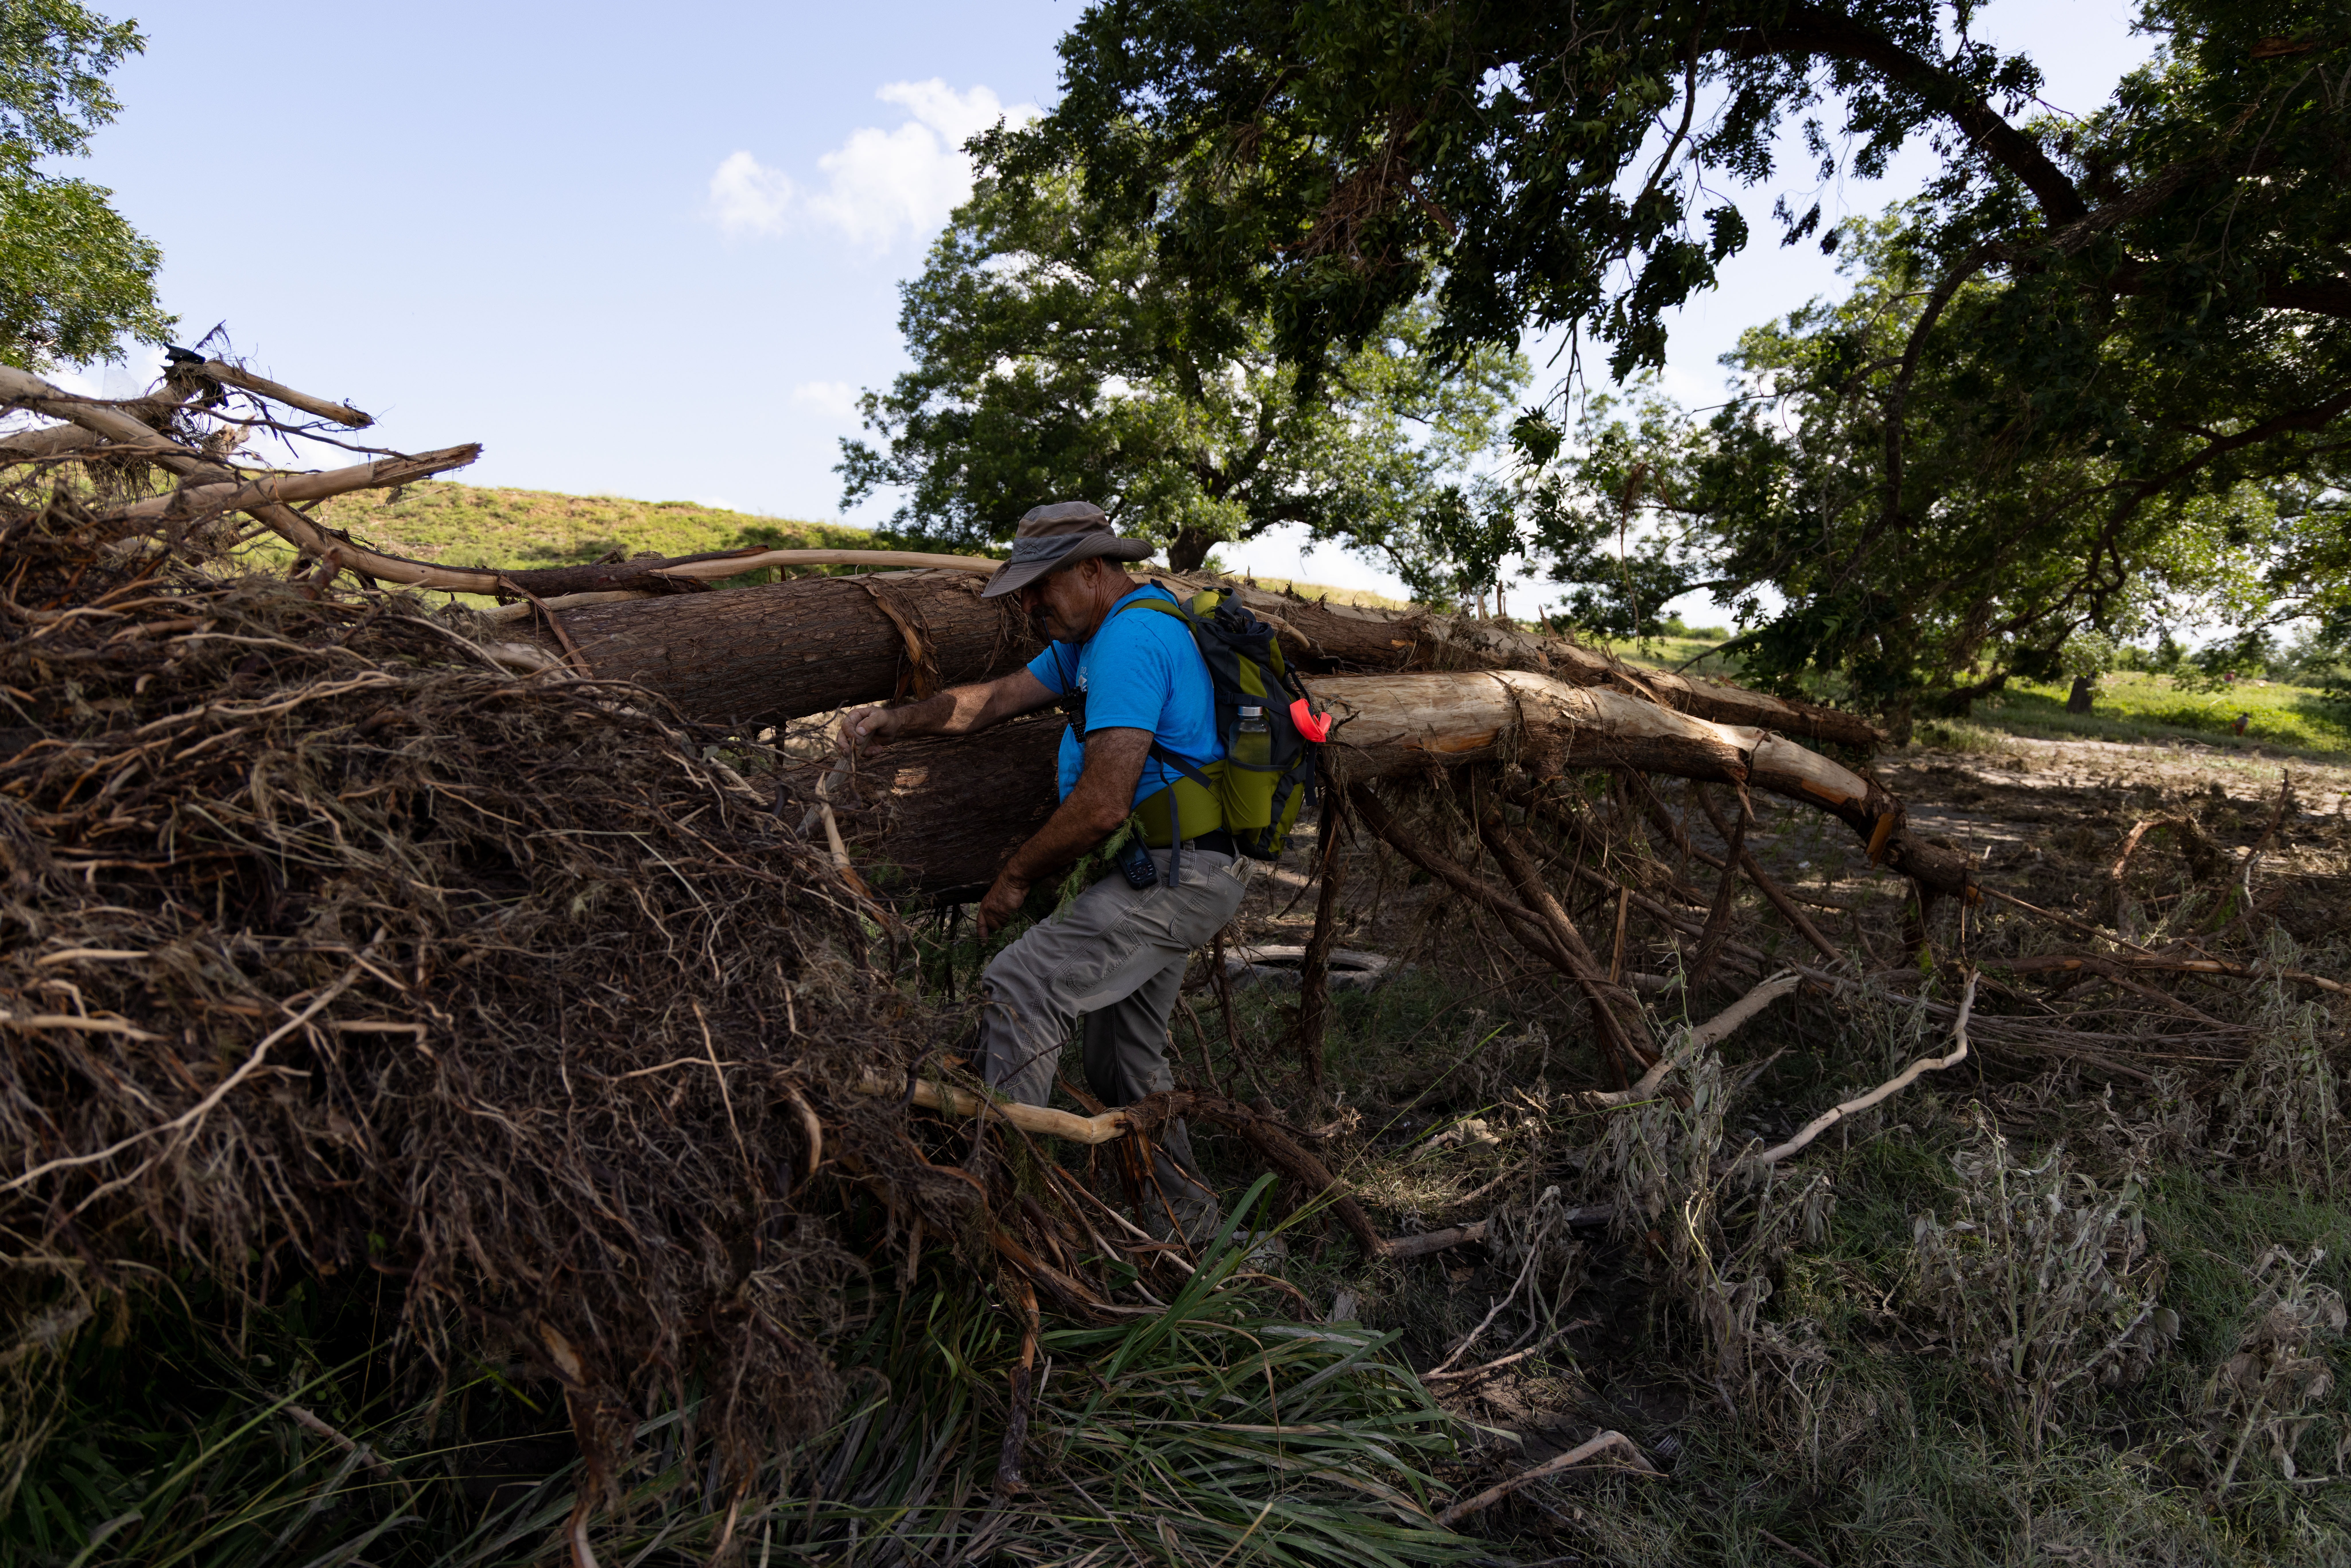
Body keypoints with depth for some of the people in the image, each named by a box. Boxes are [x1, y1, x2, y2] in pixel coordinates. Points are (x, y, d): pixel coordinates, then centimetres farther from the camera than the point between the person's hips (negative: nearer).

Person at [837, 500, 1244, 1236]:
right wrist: (899, 720, 5)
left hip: (1175, 875, -11)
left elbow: (1103, 805, -24)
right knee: (1125, 1060, 18)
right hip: (1177, 874, 11)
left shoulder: (1128, 643, -18)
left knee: (1021, 987, -20)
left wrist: (1016, 877, -12)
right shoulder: (1088, 637, 16)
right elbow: (997, 698, 18)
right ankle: (1185, 1213, 32)